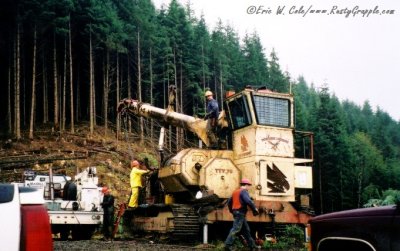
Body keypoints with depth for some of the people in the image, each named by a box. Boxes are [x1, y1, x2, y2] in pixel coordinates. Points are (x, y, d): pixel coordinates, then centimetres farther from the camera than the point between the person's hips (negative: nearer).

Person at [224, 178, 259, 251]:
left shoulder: (235, 192, 18)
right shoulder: (244, 191, -9)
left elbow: (229, 202, 24)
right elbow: (248, 201, -24)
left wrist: (232, 211, 34)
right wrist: (255, 208, -12)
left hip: (236, 212, 10)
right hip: (240, 213, -10)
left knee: (246, 229, 15)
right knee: (236, 229, -12)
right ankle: (228, 245, -16)